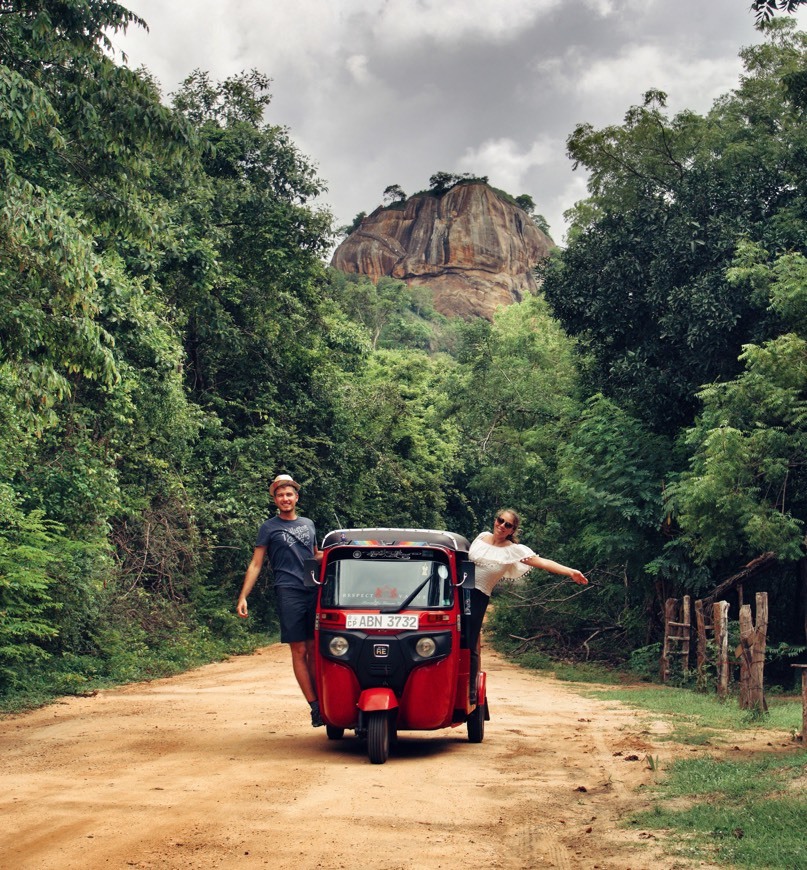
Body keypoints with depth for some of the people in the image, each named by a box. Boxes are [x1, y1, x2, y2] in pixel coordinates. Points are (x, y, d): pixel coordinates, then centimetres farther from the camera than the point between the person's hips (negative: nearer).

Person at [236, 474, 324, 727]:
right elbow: (255, 564, 5)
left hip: (315, 592, 4)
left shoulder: (308, 524, 19)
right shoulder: (269, 528, 8)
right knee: (299, 652, -5)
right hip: (289, 593, -3)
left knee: (314, 650, 3)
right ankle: (315, 706, -5)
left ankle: (321, 701, 6)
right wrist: (243, 597, -3)